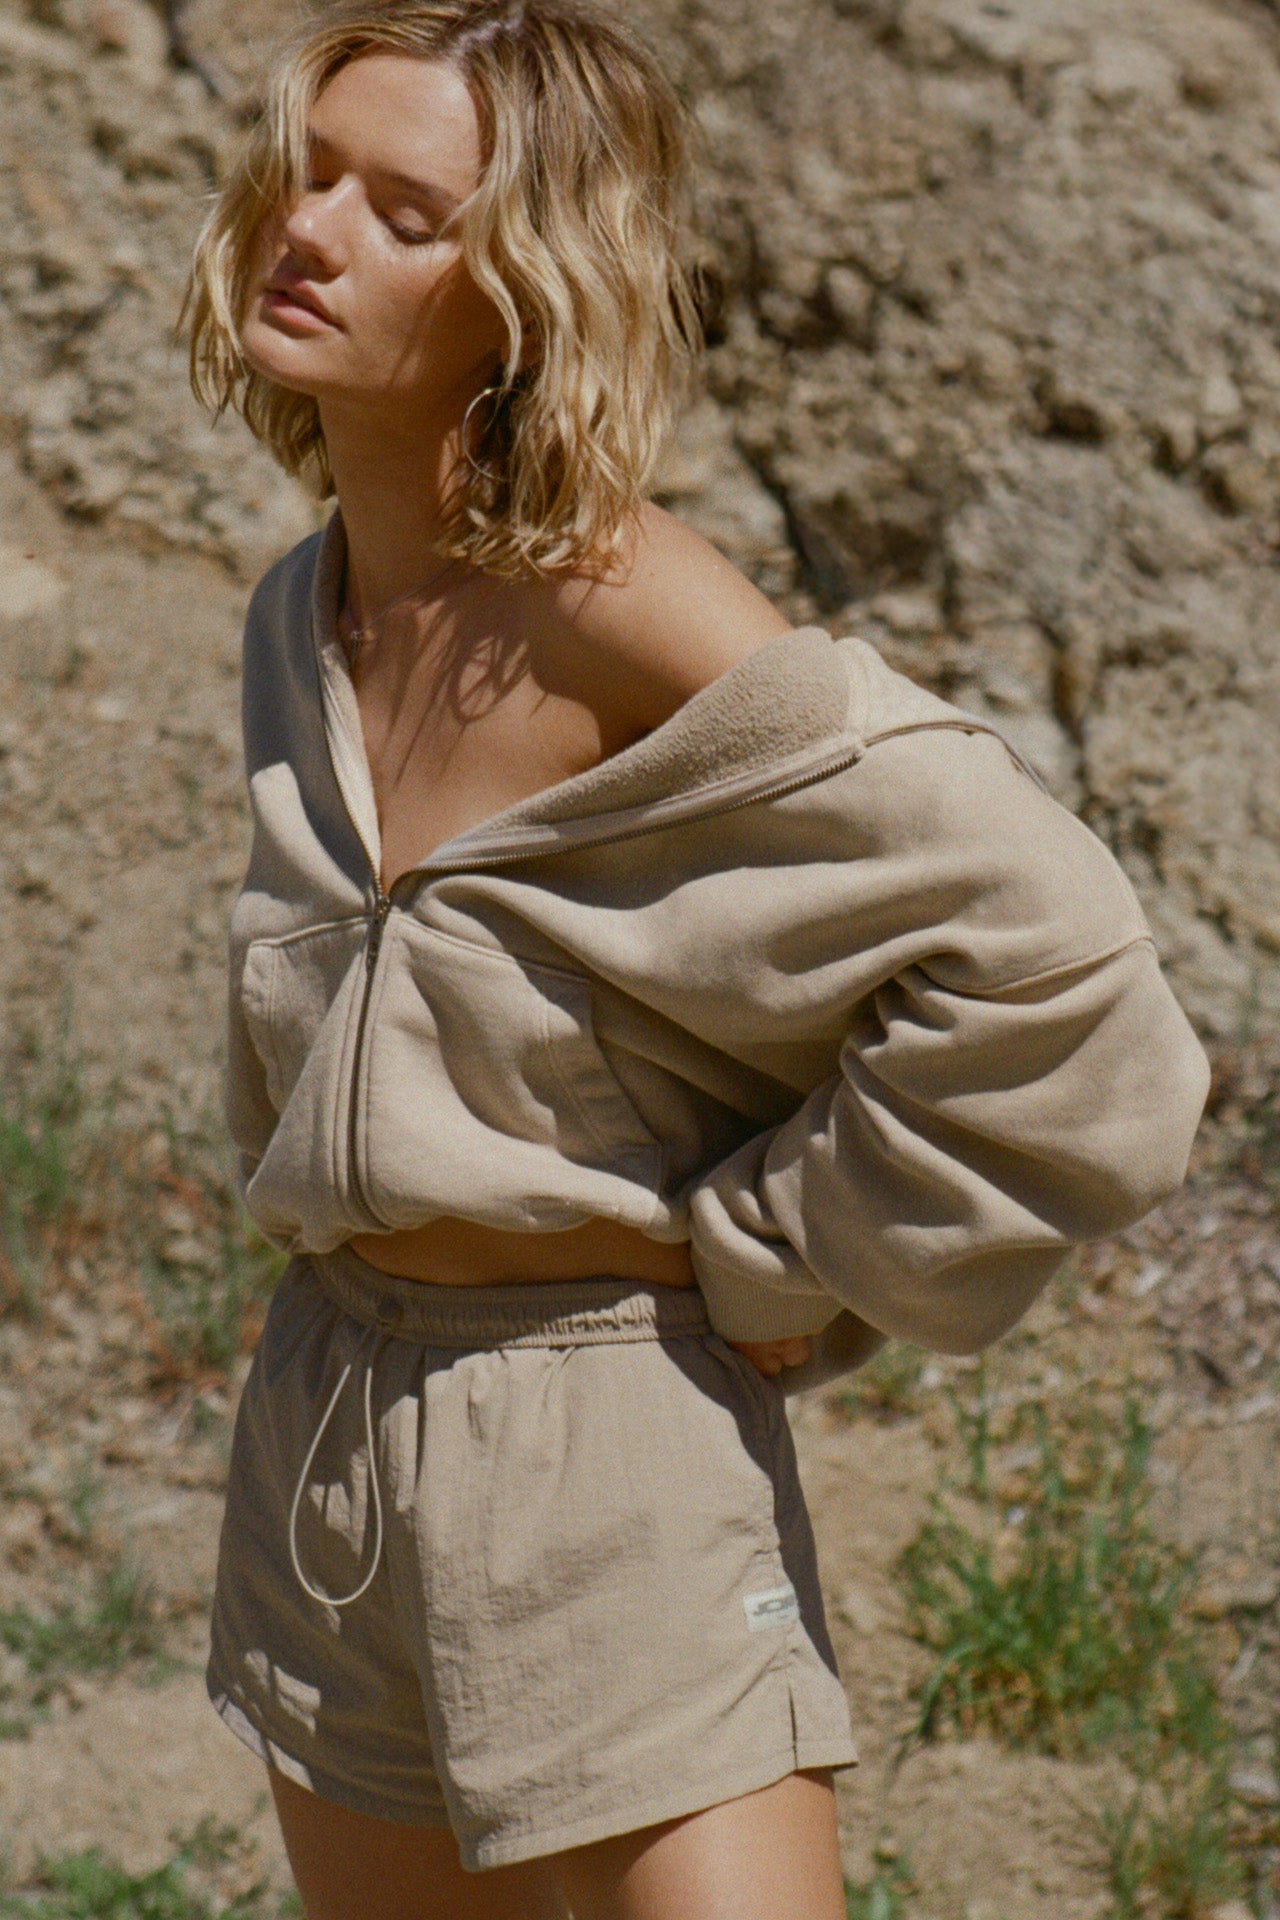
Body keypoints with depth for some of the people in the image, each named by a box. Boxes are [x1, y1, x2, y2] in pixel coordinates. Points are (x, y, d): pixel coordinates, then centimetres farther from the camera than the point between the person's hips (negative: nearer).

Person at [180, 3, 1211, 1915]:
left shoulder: (620, 607, -19)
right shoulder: (301, 614, 5)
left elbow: (1048, 954, -24)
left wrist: (761, 1251, -16)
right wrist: (326, 1207, 12)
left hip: (604, 1444, -7)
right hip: (327, 1428, 8)